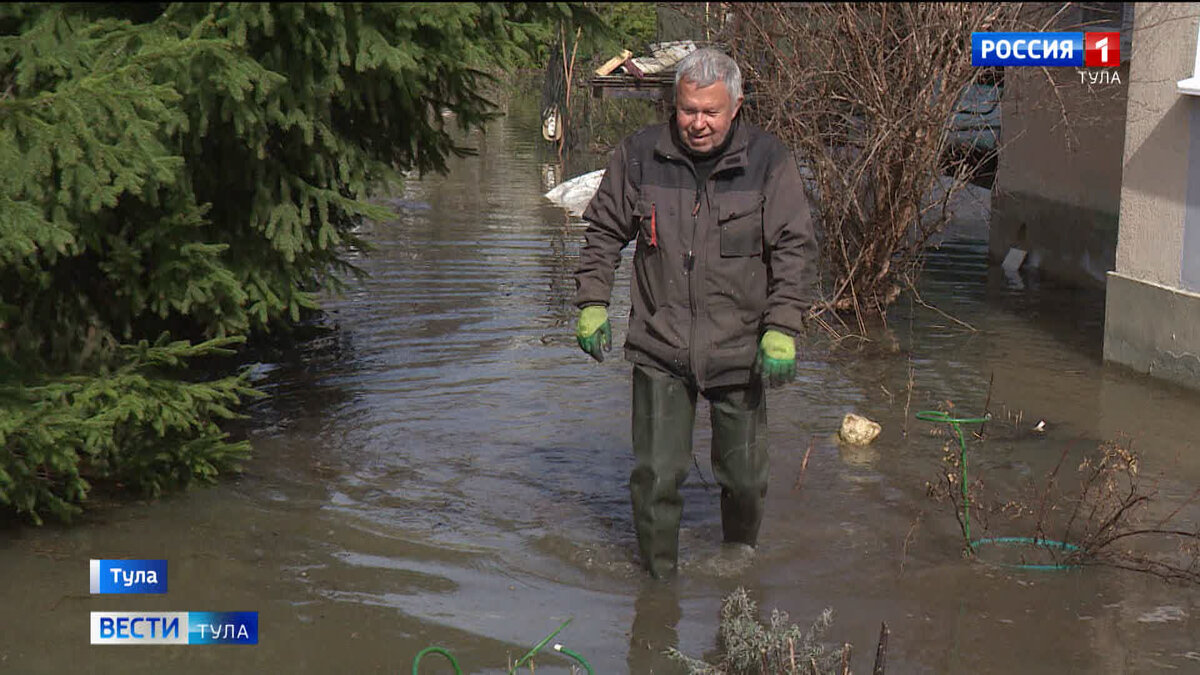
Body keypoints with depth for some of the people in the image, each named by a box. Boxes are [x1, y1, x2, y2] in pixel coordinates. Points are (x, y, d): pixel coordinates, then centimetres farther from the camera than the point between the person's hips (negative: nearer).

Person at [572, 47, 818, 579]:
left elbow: (795, 250, -3)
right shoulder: (639, 155, -1)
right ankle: (658, 577, 20)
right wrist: (592, 303, 4)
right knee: (655, 476, 1)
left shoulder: (768, 161, -5)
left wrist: (782, 329, -11)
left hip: (738, 351, 0)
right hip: (659, 349, 0)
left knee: (743, 477, 12)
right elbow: (604, 233, 11)